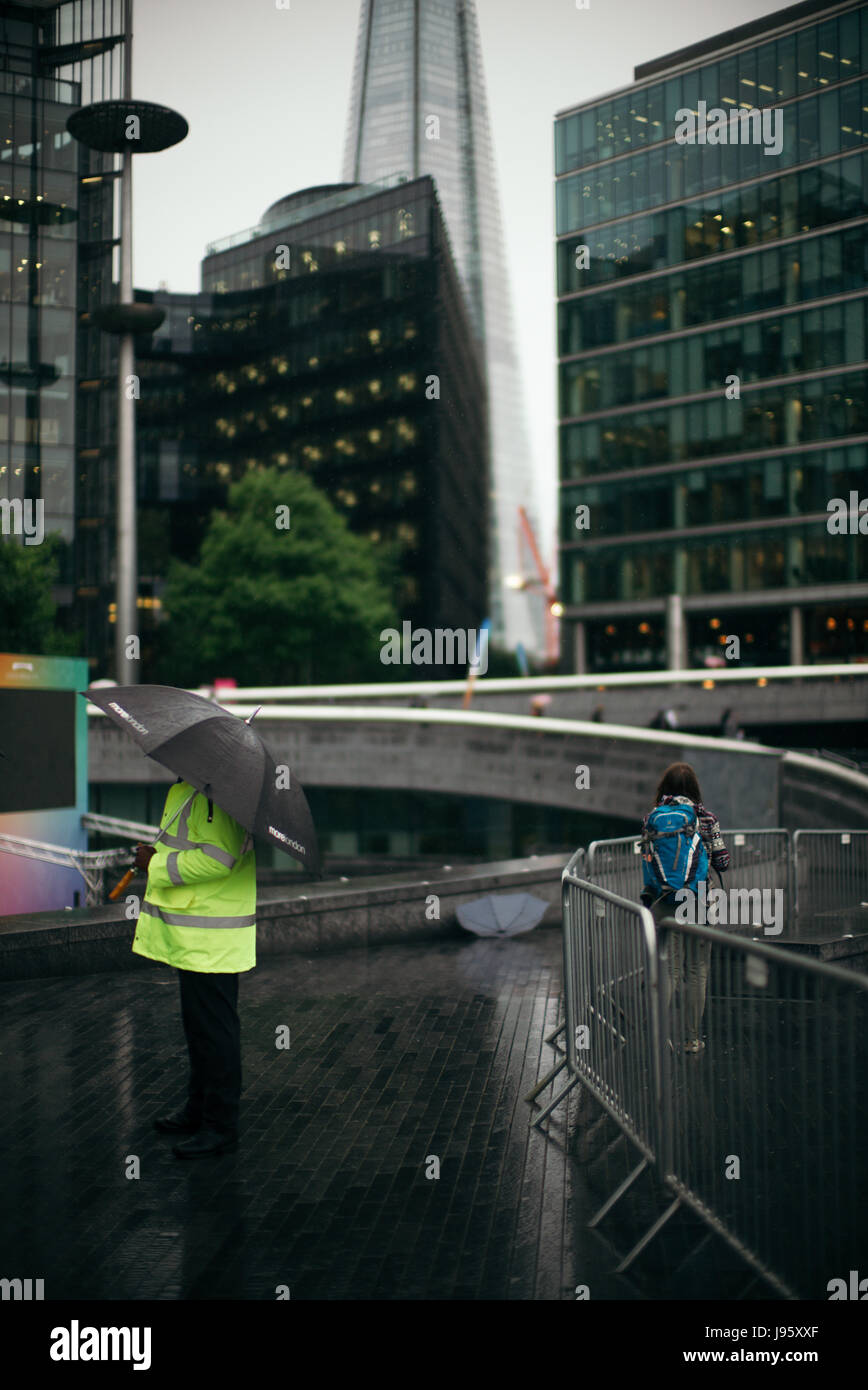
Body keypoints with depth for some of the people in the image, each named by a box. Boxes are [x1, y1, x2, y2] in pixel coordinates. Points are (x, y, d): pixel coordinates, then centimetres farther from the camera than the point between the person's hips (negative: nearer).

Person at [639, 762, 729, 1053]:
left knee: (667, 970, 6)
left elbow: (646, 859, 6)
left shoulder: (651, 818, 2)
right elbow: (722, 862, -2)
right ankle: (692, 1038, 12)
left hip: (661, 905, 2)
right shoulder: (705, 818, -3)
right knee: (696, 971, 8)